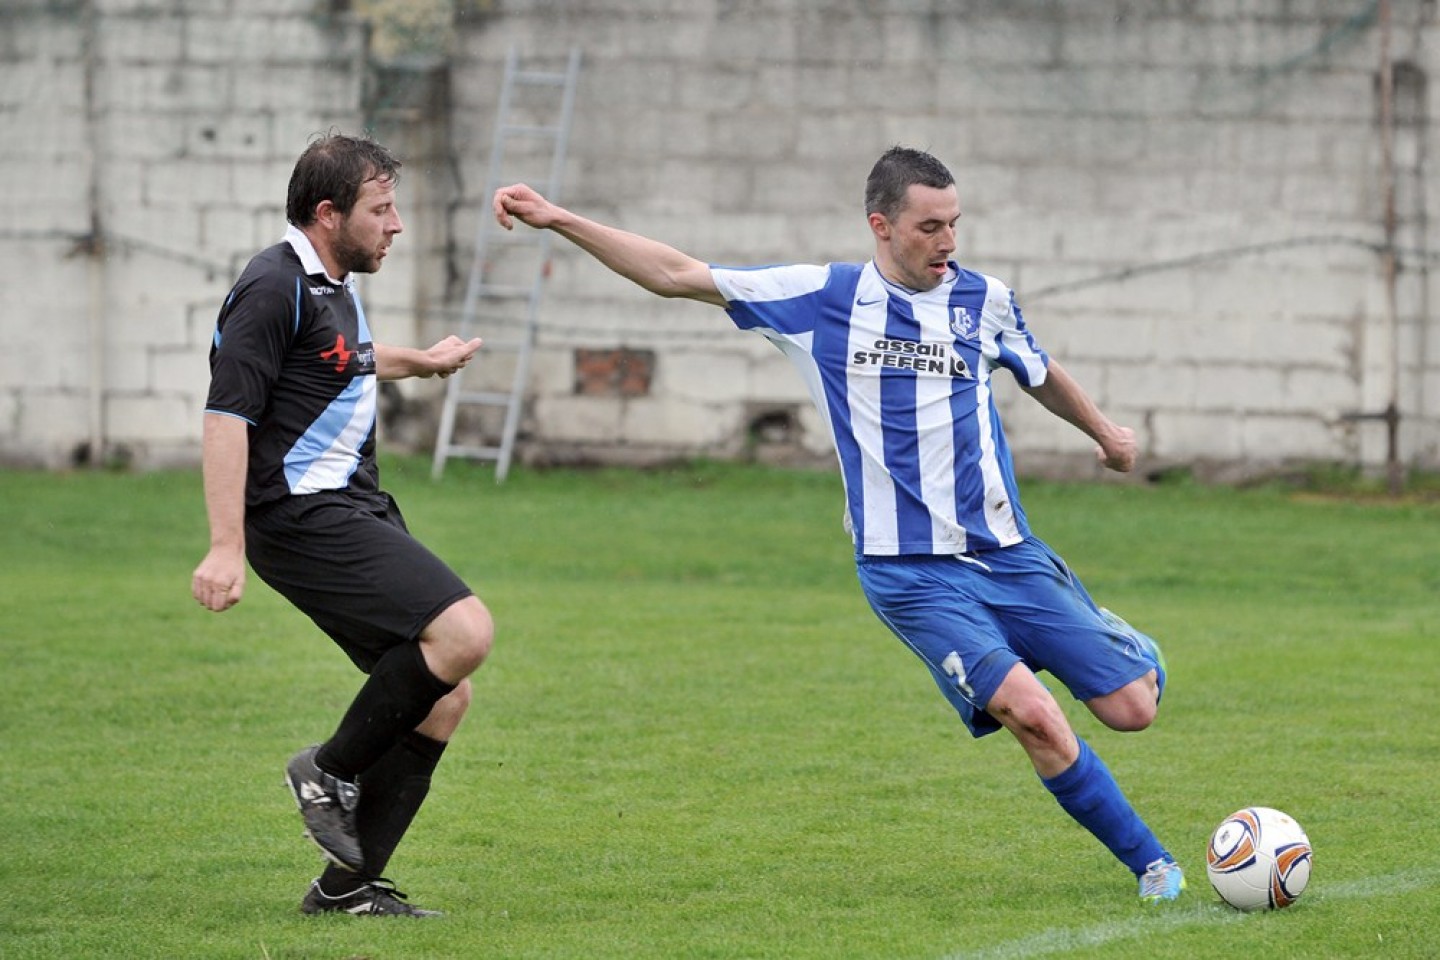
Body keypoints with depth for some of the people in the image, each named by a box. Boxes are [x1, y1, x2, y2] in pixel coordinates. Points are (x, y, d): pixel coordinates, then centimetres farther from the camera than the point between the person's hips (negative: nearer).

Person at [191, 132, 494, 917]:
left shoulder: (333, 286, 17)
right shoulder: (274, 289, -13)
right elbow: (226, 415, -19)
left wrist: (418, 362, 54)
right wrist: (226, 548, -25)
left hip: (354, 508, 10)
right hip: (302, 515, -10)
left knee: (443, 696, 5)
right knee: (464, 631, -22)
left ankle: (348, 885, 8)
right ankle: (332, 770, -6)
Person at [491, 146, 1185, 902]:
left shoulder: (983, 301, 5)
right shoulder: (821, 298, -2)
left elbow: (1040, 376, 26)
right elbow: (676, 275, -1)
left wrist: (1105, 431, 40)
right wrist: (558, 221, -6)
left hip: (1005, 551, 3)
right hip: (908, 572, -3)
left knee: (1132, 707, -2)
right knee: (1032, 715, -22)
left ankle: (1127, 646, 36)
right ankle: (1150, 864, -6)